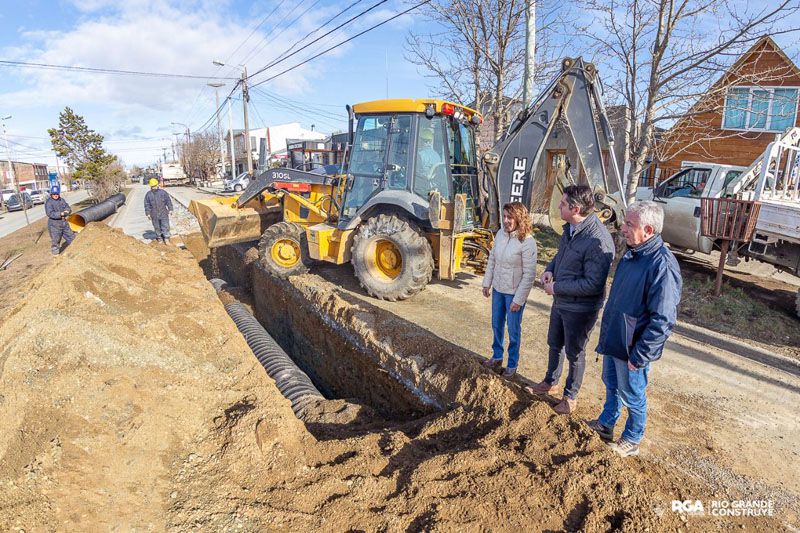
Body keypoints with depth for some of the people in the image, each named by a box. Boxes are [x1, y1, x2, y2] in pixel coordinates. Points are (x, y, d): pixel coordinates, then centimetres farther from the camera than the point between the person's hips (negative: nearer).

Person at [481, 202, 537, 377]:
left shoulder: (527, 242, -22)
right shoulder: (500, 233, -4)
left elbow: (529, 274, -19)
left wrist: (518, 299, -18)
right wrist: (487, 283, 8)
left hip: (514, 293, -6)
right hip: (498, 289, 6)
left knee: (513, 330, 11)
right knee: (496, 325, 19)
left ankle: (512, 364, 30)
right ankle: (497, 357, 40)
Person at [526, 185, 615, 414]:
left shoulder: (598, 241, -30)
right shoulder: (570, 227, -2)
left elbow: (593, 284, -29)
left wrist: (556, 288, -22)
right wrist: (550, 269, -4)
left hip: (580, 308, -8)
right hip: (560, 301, 8)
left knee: (574, 353, 13)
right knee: (554, 344, 25)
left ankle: (571, 396, 36)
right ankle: (550, 382, 48)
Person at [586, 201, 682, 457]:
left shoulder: (662, 265, -27)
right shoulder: (632, 254, 2)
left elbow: (663, 320, -26)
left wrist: (639, 357, -22)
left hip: (632, 349, -8)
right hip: (613, 340, 8)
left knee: (632, 396, 13)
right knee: (611, 385, 25)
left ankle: (632, 440, 36)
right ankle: (605, 424, 46)